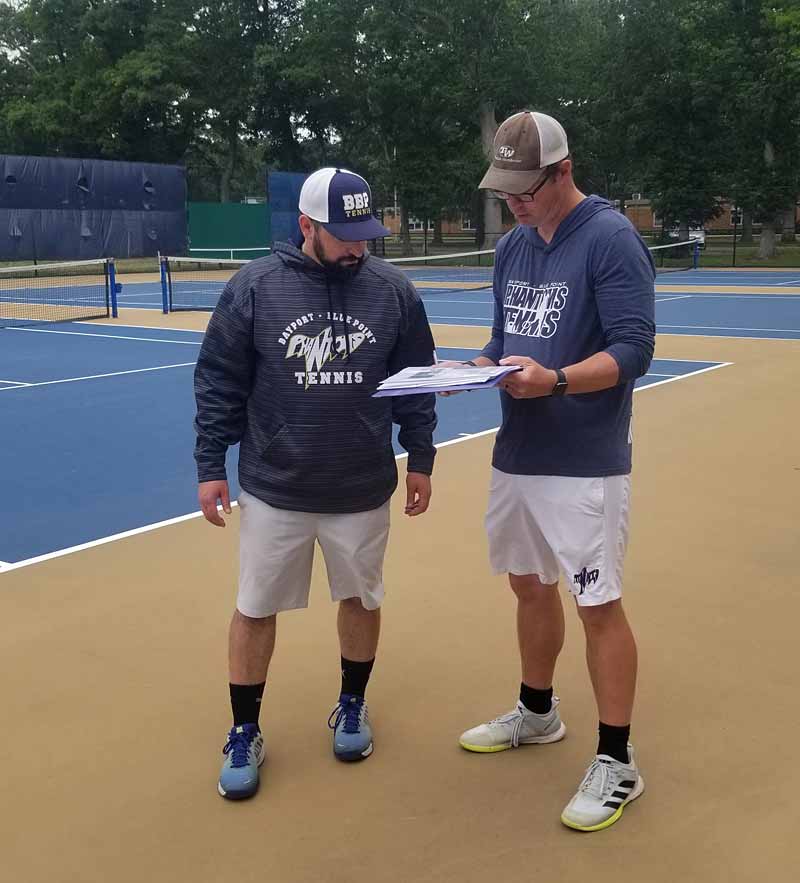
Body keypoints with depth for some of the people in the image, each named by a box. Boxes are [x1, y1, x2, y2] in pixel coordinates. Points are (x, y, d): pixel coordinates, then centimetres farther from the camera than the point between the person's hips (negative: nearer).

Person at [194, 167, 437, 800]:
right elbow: (219, 385, -3)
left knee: (361, 599, 15)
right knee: (255, 610, 8)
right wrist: (211, 466, -3)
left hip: (363, 491, 1)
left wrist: (421, 459, 5)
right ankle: (245, 733, 26)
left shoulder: (393, 290, -3)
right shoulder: (254, 288, -8)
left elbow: (417, 383, 5)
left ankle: (352, 707, 39)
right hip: (273, 491, -1)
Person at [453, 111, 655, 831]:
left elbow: (633, 351, -18)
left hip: (584, 466, -8)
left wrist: (555, 380, -32)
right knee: (530, 585, 19)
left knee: (599, 605, -1)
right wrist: (480, 366, -1)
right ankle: (537, 713, 40)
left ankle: (617, 763, 14)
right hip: (517, 454, 8)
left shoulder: (610, 239, -12)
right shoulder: (513, 246, 11)